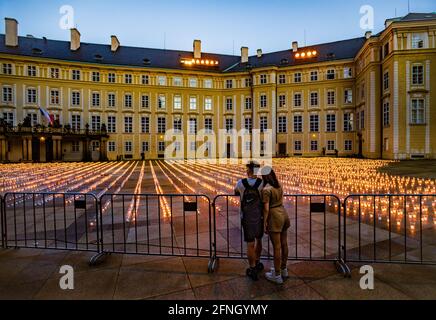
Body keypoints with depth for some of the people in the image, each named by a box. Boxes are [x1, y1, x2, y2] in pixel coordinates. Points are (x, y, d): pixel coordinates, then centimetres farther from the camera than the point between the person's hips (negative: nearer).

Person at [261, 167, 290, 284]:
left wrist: (264, 223, -9)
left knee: (276, 247, 2)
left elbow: (266, 209, -17)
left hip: (274, 216, -8)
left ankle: (277, 276, 15)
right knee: (284, 244, 17)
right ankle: (283, 269, 34)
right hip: (283, 213, 8)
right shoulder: (279, 185, 4)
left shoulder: (266, 189, -17)